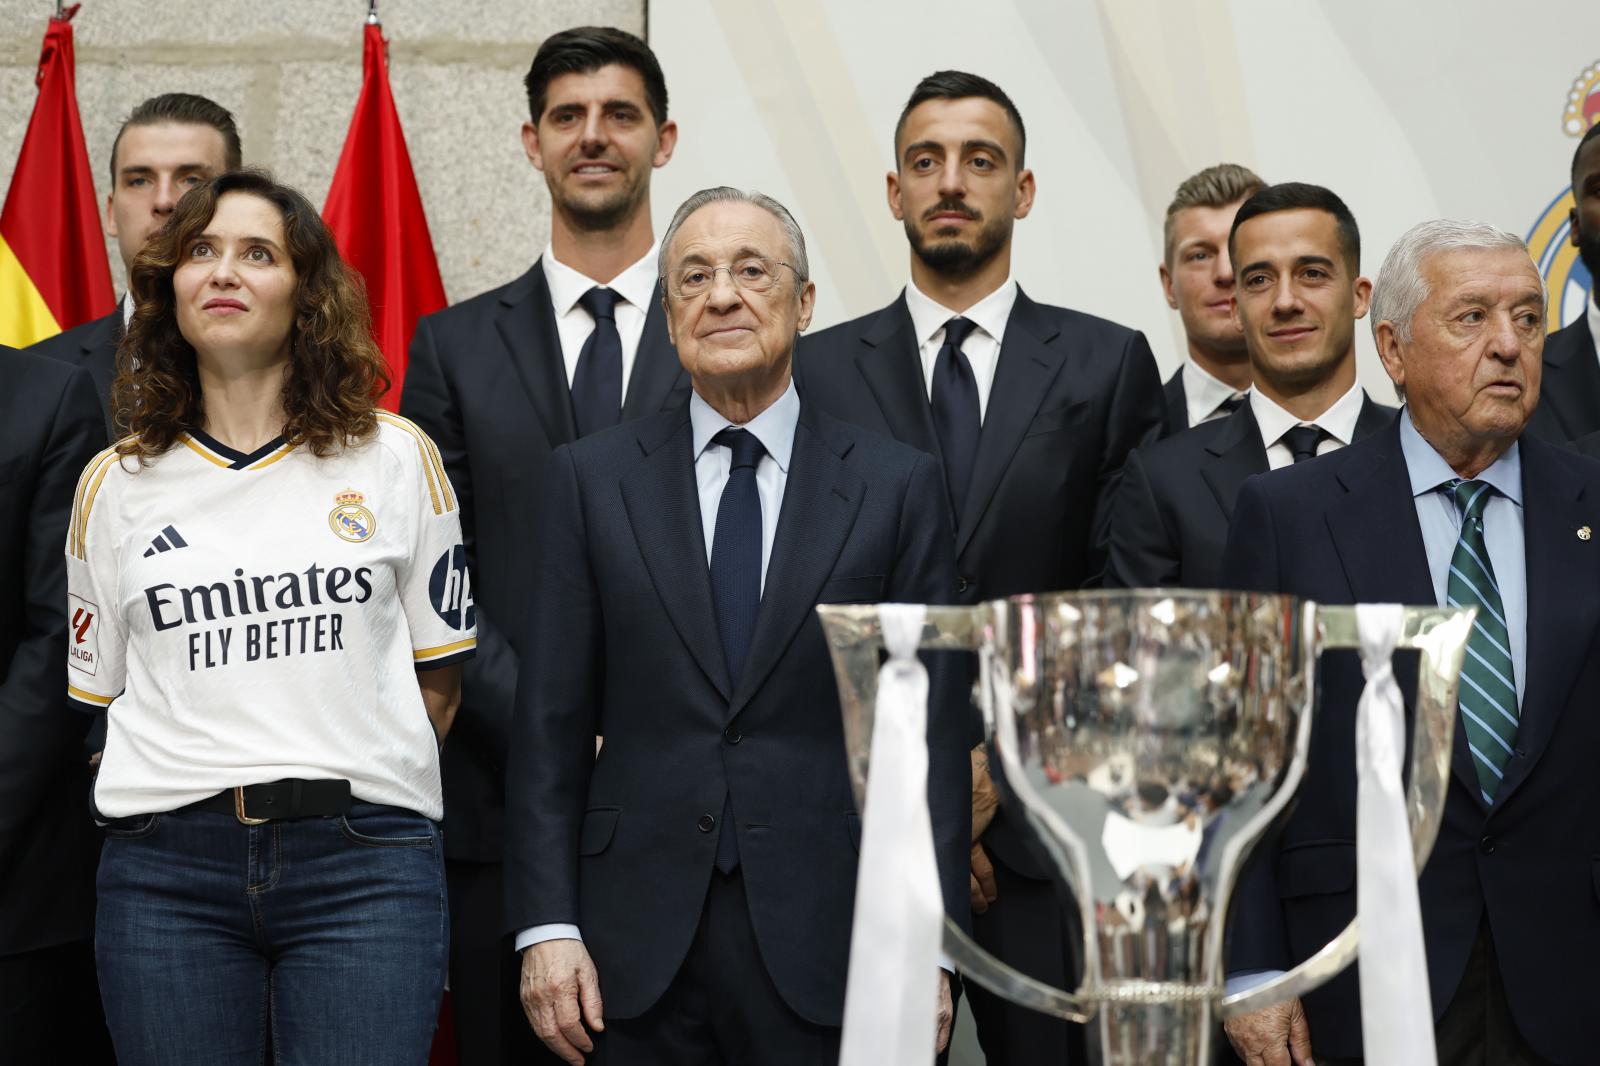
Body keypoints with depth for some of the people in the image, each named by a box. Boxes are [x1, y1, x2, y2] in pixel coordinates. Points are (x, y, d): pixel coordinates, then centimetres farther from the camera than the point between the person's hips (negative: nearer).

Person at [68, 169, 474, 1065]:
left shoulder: (396, 459, 6)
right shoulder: (117, 484, 10)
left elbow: (438, 679, 10)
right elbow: (102, 697, 14)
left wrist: (363, 791, 7)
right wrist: (203, 794, 7)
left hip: (363, 866, -1)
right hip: (167, 873, 1)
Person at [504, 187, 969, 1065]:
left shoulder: (896, 485, 4)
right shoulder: (591, 479, 7)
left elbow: (933, 731, 2)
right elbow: (551, 722, 4)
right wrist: (546, 927, -3)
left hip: (825, 944, 0)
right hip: (638, 955, 1)